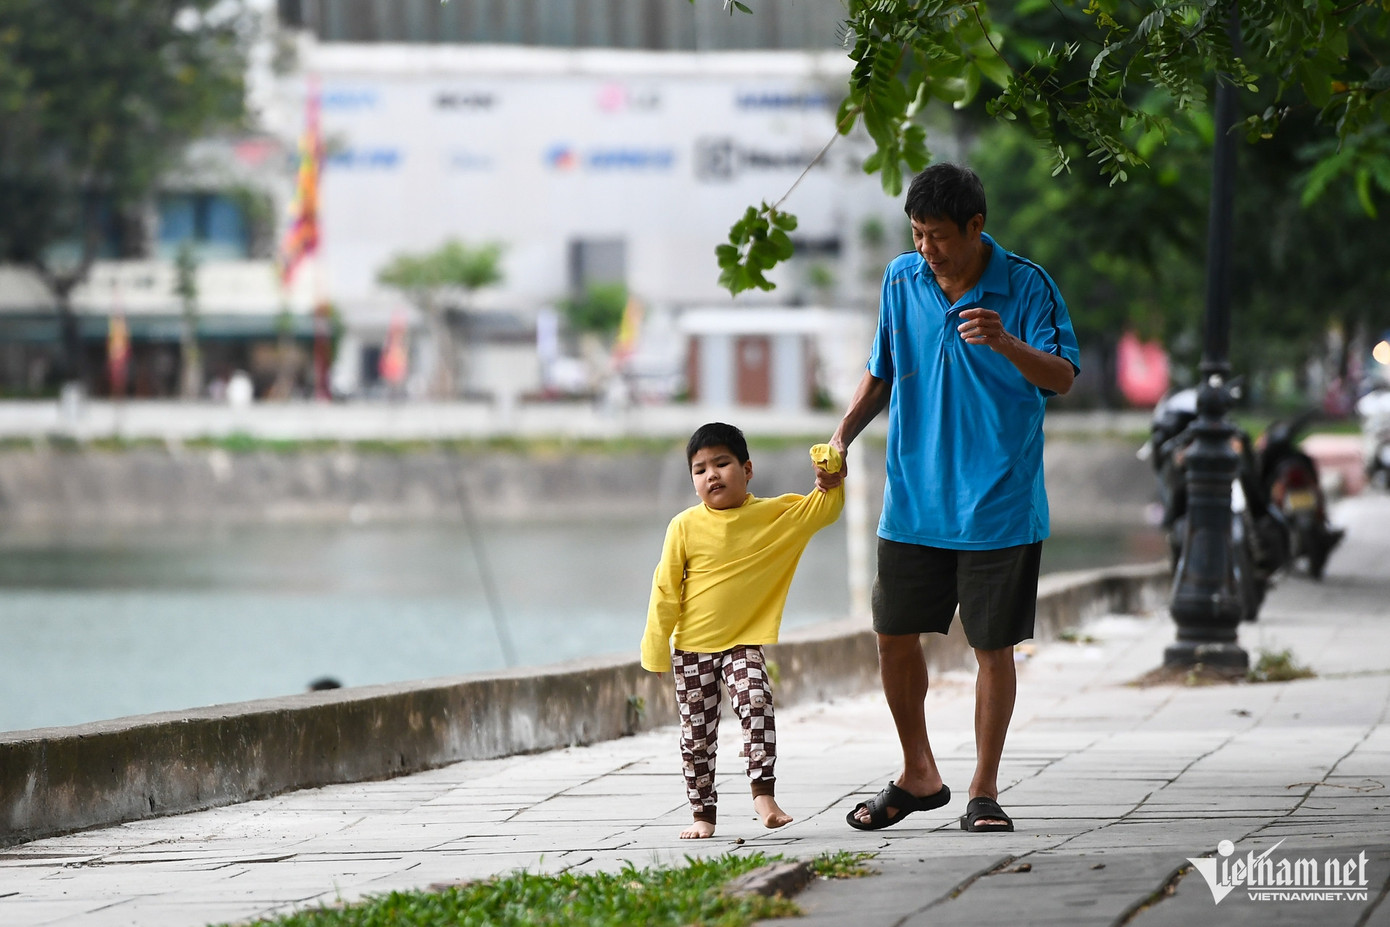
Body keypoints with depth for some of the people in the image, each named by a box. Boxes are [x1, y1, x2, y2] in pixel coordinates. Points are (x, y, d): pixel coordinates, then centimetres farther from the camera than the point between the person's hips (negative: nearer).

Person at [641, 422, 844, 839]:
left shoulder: (774, 515, -2)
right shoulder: (685, 527, -6)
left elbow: (823, 510, 1)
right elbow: (665, 590, -2)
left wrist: (829, 480, -20)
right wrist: (656, 649, -3)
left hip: (744, 641, 0)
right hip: (692, 647, 0)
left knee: (756, 704, -23)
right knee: (697, 730, 5)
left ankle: (763, 792, -17)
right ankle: (703, 813, 15)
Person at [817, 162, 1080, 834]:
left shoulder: (1026, 287, -9)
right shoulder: (901, 281, 4)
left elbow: (1062, 378, -18)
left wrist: (1007, 343, -36)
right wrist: (843, 434, 3)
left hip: (998, 505, -4)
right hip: (913, 499, 4)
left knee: (993, 646, 1)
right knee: (894, 636, 6)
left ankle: (983, 792, 12)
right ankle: (919, 777, 24)